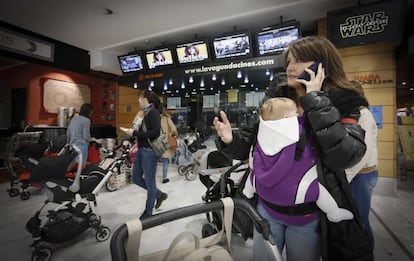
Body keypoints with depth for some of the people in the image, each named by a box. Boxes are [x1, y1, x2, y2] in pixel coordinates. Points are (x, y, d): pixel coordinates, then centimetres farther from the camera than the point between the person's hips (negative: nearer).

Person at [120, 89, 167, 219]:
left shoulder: (154, 112, -13)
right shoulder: (146, 112, 12)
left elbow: (155, 133, -24)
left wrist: (135, 133, -20)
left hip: (150, 151, -9)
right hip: (141, 150, 10)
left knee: (149, 181, 5)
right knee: (136, 178, 17)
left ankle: (148, 211, 25)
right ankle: (159, 194, 33)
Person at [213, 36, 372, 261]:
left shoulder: (342, 104, -8)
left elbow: (346, 157, -25)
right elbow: (253, 142, 0)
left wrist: (316, 101, -23)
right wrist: (231, 140, -20)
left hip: (308, 217, -1)